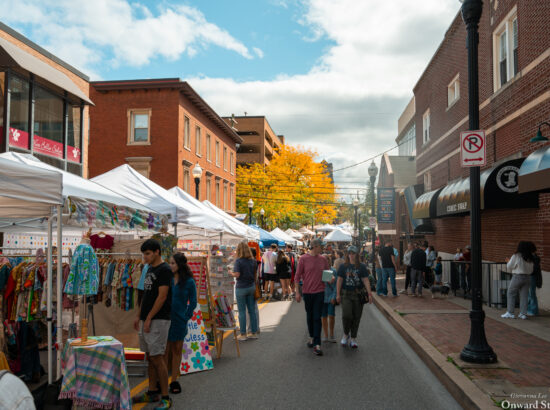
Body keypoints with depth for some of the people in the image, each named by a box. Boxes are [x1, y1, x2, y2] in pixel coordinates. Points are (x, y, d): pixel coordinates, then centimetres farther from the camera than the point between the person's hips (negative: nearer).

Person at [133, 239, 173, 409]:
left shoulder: (164, 270, -14)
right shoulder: (150, 269, 15)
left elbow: (162, 297, -18)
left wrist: (149, 318, -18)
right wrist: (138, 316, 17)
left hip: (158, 320, -9)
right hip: (146, 320, 9)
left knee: (157, 358, -7)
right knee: (150, 358, 14)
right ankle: (152, 392, 24)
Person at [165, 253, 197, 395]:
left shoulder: (189, 282, -5)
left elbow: (193, 302, 2)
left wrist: (186, 317, -3)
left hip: (179, 321, -1)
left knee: (177, 350, 9)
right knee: (165, 350, 2)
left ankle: (174, 381, 21)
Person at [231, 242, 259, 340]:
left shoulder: (239, 261, -14)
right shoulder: (253, 260, 3)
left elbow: (237, 274, -19)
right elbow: (255, 274, 8)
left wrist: (230, 273, -1)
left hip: (241, 288, -5)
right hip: (251, 287, 5)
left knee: (242, 312, 3)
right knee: (252, 310, 11)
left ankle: (243, 334, 9)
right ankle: (254, 332, 18)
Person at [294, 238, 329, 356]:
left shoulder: (323, 259, 4)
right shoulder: (303, 259, -6)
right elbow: (298, 276, -3)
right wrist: (297, 292, -5)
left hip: (319, 292, 1)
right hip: (307, 292, -1)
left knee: (317, 318, -4)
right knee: (309, 317, 14)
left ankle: (317, 345, -5)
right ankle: (311, 337, 34)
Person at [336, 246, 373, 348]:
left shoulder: (362, 267, 3)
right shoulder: (343, 266, 5)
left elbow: (366, 280, -1)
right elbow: (339, 280, 5)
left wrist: (369, 294, -10)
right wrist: (338, 294, 0)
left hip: (358, 295, 1)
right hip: (346, 294, 0)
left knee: (356, 317, 3)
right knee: (346, 315, -14)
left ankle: (353, 338, 18)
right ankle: (346, 334, 12)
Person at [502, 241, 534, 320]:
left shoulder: (516, 256, -12)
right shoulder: (531, 258, 4)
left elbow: (509, 267, -6)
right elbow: (531, 269, 10)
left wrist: (508, 261, 15)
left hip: (517, 277, -5)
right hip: (528, 277, 5)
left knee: (510, 294, 5)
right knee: (524, 296, 9)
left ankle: (510, 313, 2)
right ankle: (523, 313, 9)